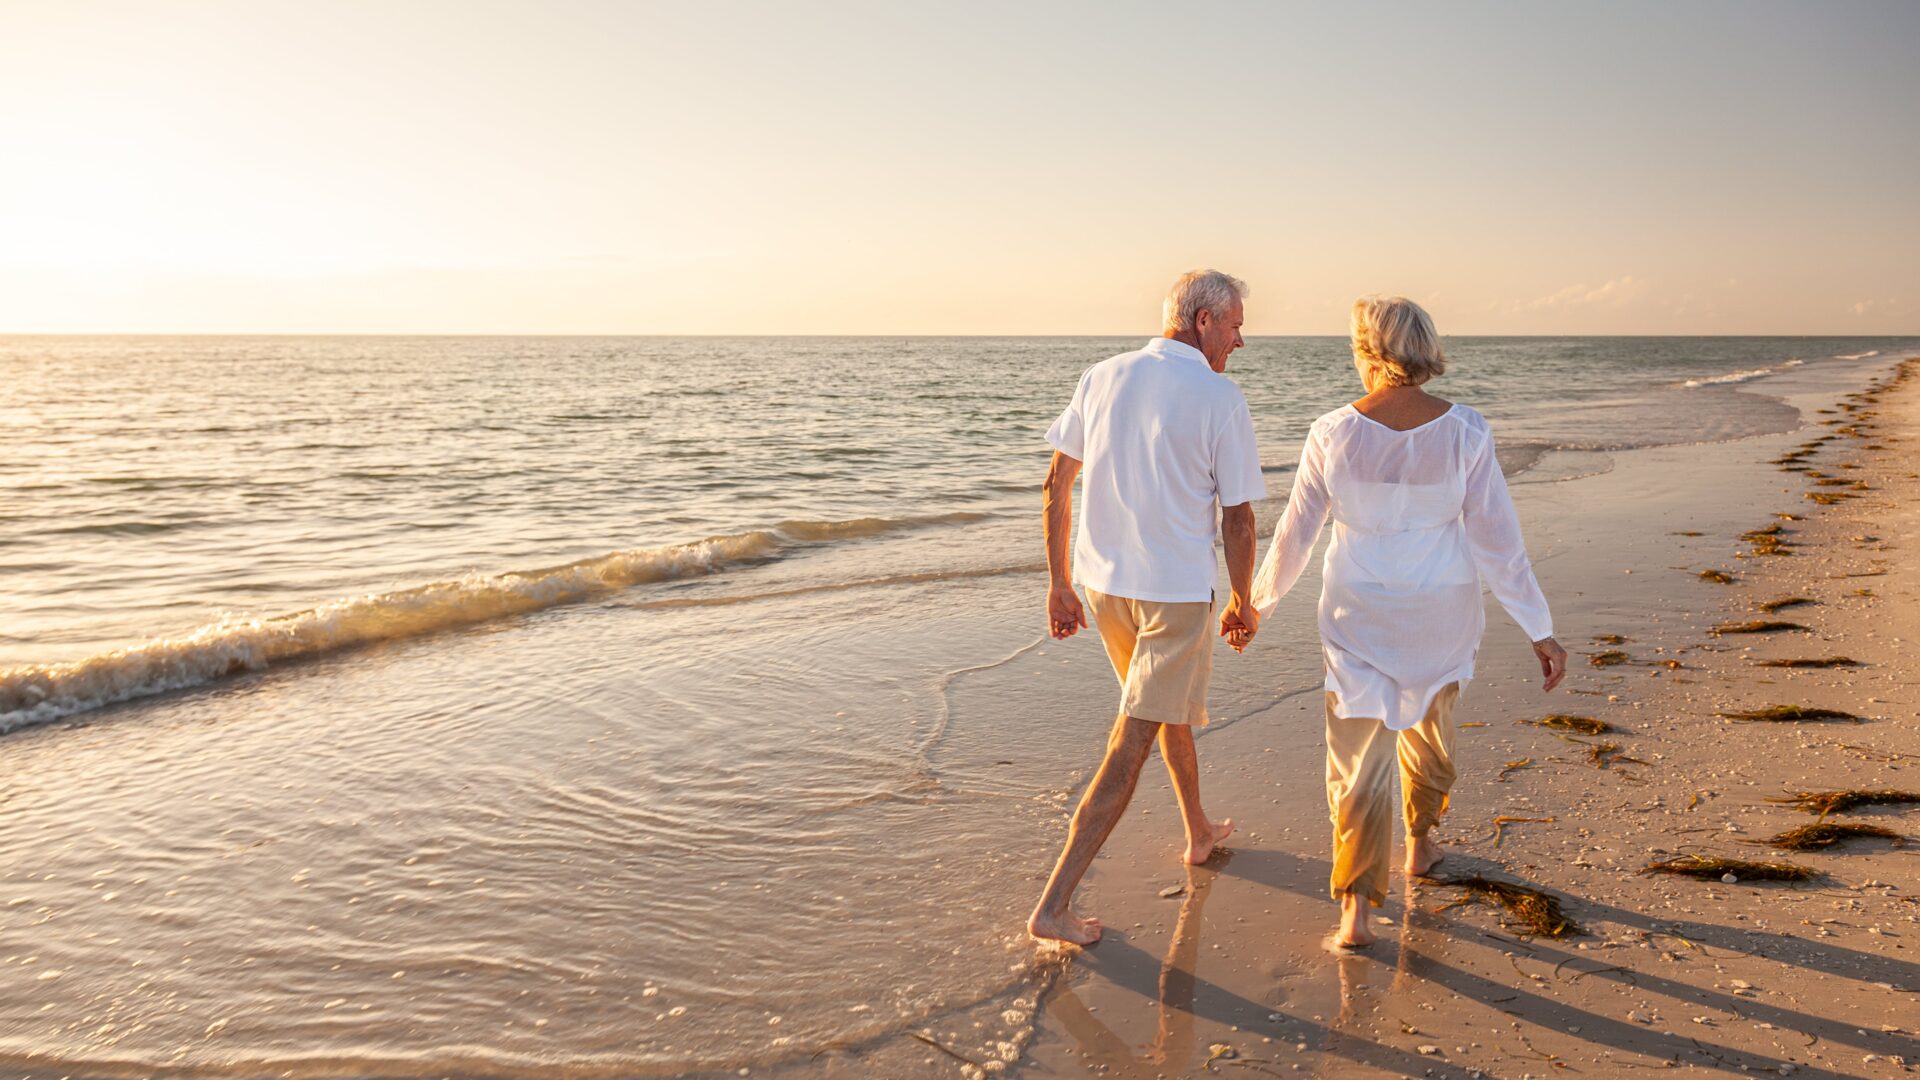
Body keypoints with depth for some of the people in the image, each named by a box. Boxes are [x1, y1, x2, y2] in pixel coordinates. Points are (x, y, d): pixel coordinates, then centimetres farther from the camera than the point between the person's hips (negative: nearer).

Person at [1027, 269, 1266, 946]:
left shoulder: (1102, 378, 3)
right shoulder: (1221, 399, -11)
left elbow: (1056, 483, 4)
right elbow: (1238, 518, -8)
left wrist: (1059, 584, 11)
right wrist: (1243, 604, 7)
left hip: (1102, 582, 6)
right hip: (1176, 591, -6)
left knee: (1171, 705, 28)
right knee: (1130, 748, -1)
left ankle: (1199, 832, 46)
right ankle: (1054, 904, -2)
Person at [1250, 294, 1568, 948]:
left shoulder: (1333, 435, -14)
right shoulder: (1464, 433, -13)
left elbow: (1296, 533, -5)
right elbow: (1498, 539, -11)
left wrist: (1260, 601, 11)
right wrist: (1540, 630, -3)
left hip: (1358, 614, -1)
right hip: (1442, 612, 2)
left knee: (1358, 756, 4)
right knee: (1429, 723, 28)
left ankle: (1356, 907, -4)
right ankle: (1419, 841, 48)